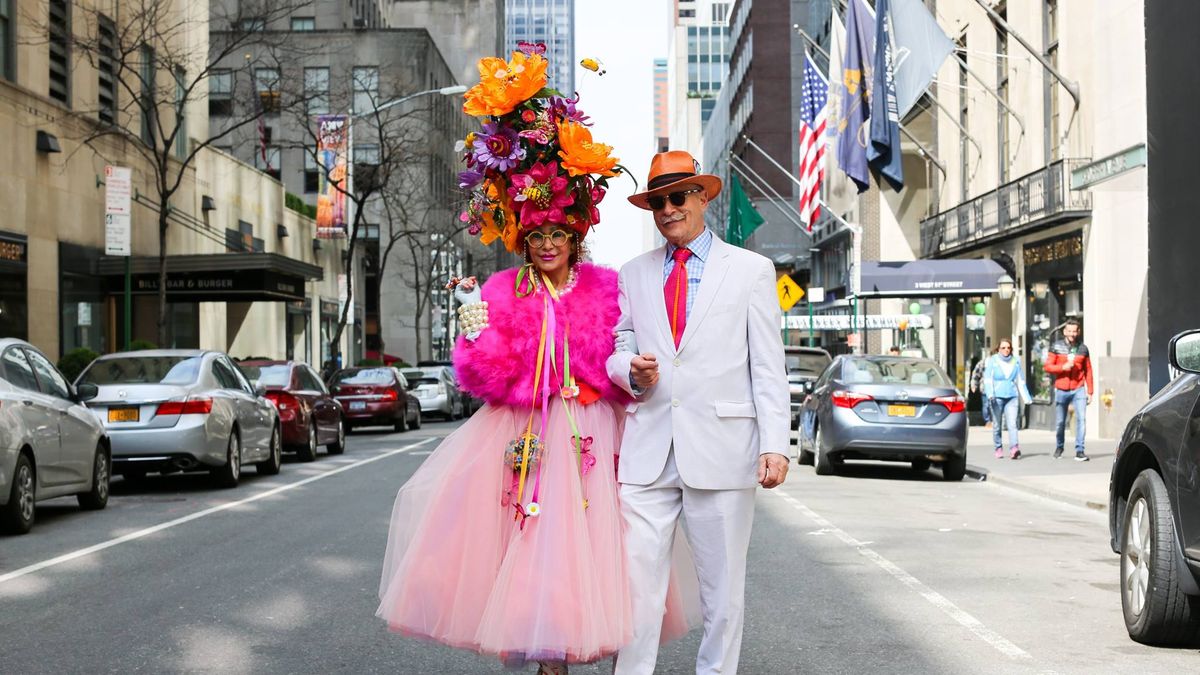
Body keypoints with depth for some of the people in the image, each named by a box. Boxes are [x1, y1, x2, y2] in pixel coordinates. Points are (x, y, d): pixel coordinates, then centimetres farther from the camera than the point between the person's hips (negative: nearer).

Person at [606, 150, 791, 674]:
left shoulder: (751, 271, 7)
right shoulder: (634, 275, 16)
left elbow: (768, 368, 2)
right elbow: (616, 351, 19)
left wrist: (774, 445, -8)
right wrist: (632, 372, -6)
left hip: (719, 450, -2)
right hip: (647, 451, 2)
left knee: (724, 592, 4)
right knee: (636, 586, -3)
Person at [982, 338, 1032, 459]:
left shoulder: (1016, 361, 12)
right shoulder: (992, 361, 5)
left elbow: (1020, 380, 17)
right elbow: (987, 379, -1)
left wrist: (1026, 398, 15)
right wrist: (990, 394, -17)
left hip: (1012, 396, 1)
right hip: (997, 396, -1)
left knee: (1012, 423, -13)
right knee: (997, 425, 3)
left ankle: (1014, 448, -26)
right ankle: (999, 449, 15)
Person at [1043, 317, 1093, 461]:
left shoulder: (1083, 348, 6)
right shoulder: (1056, 347, 2)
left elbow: (1088, 371, 9)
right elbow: (1047, 366, -1)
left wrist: (1090, 391, 6)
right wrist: (1063, 367, -17)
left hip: (1079, 390, 0)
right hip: (1061, 390, 0)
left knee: (1081, 418, -15)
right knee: (1060, 422, 9)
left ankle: (1079, 451, -14)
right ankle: (1059, 447, 32)